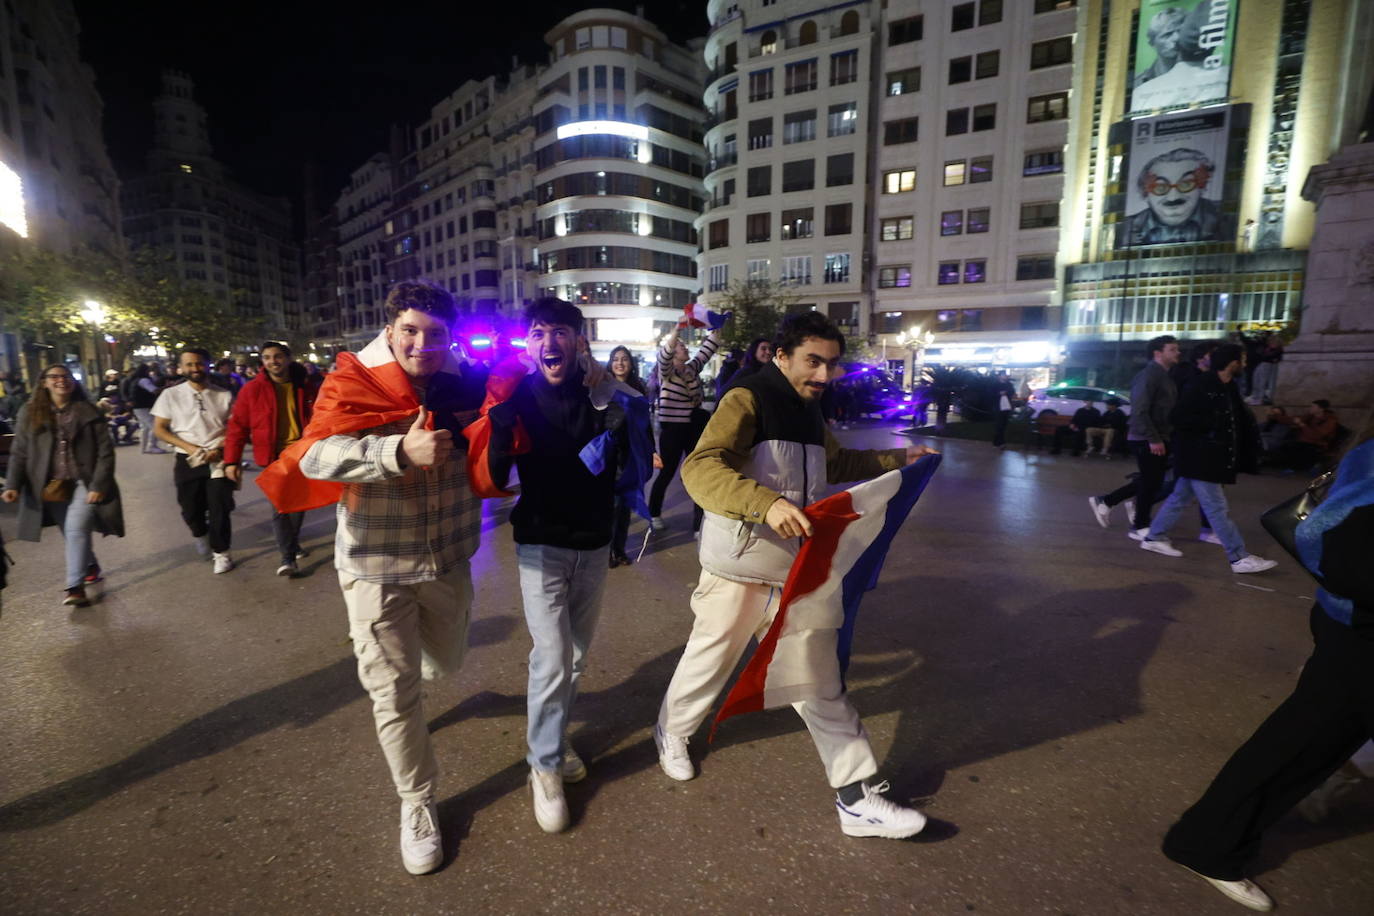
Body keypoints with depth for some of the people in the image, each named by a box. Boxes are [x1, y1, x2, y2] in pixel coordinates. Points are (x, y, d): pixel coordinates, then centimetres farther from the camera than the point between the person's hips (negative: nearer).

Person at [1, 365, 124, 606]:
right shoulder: (30, 413, 3)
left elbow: (105, 451, -5)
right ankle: (91, 566, 37)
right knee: (71, 533, 13)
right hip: (50, 487, 3)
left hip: (83, 483, -3)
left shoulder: (88, 412, -3)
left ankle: (76, 587, -13)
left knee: (76, 529, -17)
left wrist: (98, 485, -13)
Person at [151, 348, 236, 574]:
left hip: (218, 459, -1)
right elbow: (159, 429, 3)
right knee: (190, 509, 9)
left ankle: (221, 552, 15)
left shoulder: (224, 395, 3)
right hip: (187, 460, 1)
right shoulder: (170, 395, 3)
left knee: (220, 509, -3)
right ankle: (201, 535, 42)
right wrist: (188, 447, -12)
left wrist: (218, 449, -14)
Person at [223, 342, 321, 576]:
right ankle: (287, 557, -2)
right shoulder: (252, 389, -5)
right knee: (280, 506, -7)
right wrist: (231, 461, -8)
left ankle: (291, 543, 36)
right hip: (274, 456, -3)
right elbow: (237, 427, -4)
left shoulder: (306, 387, 2)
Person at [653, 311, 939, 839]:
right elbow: (700, 468, -30)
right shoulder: (747, 401, -15)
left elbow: (838, 462, 30)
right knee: (709, 660, 14)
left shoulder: (809, 413, 12)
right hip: (739, 569, -6)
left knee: (822, 681, 9)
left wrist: (898, 459, 21)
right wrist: (766, 502, -44)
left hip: (795, 572, 7)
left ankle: (856, 798, 21)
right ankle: (671, 733, 44)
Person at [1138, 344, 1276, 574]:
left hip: (1208, 456, 10)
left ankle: (1154, 537, 25)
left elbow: (1239, 418, 16)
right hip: (1197, 457, -10)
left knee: (1179, 498, 15)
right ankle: (1239, 558, 2)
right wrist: (1212, 424, -21)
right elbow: (1179, 417, -21)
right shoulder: (1200, 386, -16)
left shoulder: (1229, 388, 11)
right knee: (1217, 508, -4)